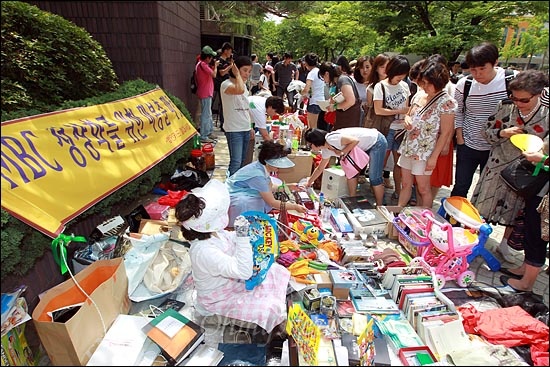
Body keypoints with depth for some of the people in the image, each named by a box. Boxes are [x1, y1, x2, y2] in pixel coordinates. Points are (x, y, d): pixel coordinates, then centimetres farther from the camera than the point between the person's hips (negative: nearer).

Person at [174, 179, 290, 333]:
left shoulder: (211, 233, -13)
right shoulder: (204, 251, -39)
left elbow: (230, 238, 11)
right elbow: (244, 271, -38)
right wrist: (243, 238, -41)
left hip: (232, 279, 9)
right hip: (220, 299, -8)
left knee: (278, 271, 5)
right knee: (271, 309, -19)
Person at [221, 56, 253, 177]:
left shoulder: (243, 85, 14)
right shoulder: (226, 84, -11)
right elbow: (239, 90, -34)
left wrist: (250, 127, 18)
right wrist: (237, 75, -17)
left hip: (245, 129, 8)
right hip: (234, 130, -8)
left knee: (242, 161, 13)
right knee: (236, 162, -12)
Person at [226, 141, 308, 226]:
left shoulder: (263, 167, -7)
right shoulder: (258, 175, -31)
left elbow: (269, 188, 8)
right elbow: (272, 202, -25)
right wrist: (295, 207, -20)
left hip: (244, 194, 9)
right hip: (233, 199, -9)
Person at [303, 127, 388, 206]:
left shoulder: (332, 139, -27)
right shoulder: (326, 150, 2)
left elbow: (355, 140, -26)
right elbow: (319, 169, 15)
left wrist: (342, 152, -20)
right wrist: (309, 182, 19)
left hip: (377, 142, -9)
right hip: (365, 147, 9)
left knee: (374, 177, -9)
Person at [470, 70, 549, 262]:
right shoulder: (505, 106, -10)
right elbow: (486, 131, -1)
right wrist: (503, 133, -19)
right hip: (498, 166, 0)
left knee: (516, 210, 17)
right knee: (483, 204, 9)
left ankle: (505, 243, 40)